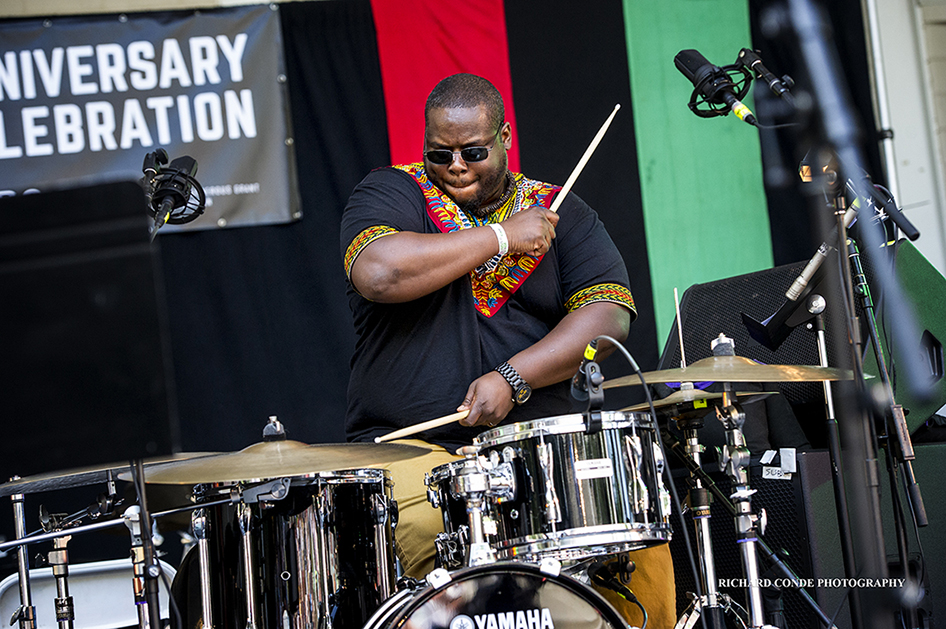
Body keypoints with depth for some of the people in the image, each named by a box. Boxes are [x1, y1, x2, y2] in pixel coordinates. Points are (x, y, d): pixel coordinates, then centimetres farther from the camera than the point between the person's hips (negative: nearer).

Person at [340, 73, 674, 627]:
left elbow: (608, 313, 0)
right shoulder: (392, 193, 5)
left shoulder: (560, 212, 14)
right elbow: (378, 274, -17)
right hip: (411, 449, -2)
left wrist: (513, 378, -14)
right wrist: (501, 237, -9)